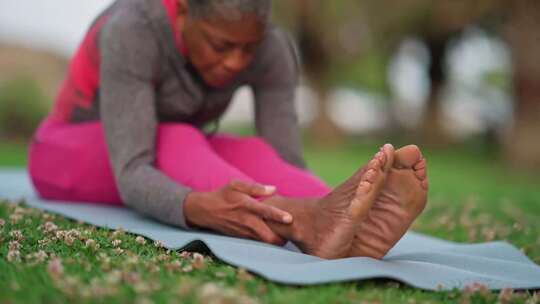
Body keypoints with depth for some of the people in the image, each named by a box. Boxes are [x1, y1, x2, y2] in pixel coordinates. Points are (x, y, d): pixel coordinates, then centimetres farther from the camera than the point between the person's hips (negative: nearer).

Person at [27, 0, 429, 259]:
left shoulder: (270, 49, -18)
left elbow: (286, 166, -24)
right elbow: (132, 175, -41)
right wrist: (200, 208, -61)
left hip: (172, 163, 4)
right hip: (73, 161, -4)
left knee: (254, 156, -29)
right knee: (176, 144, -37)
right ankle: (306, 224, -63)